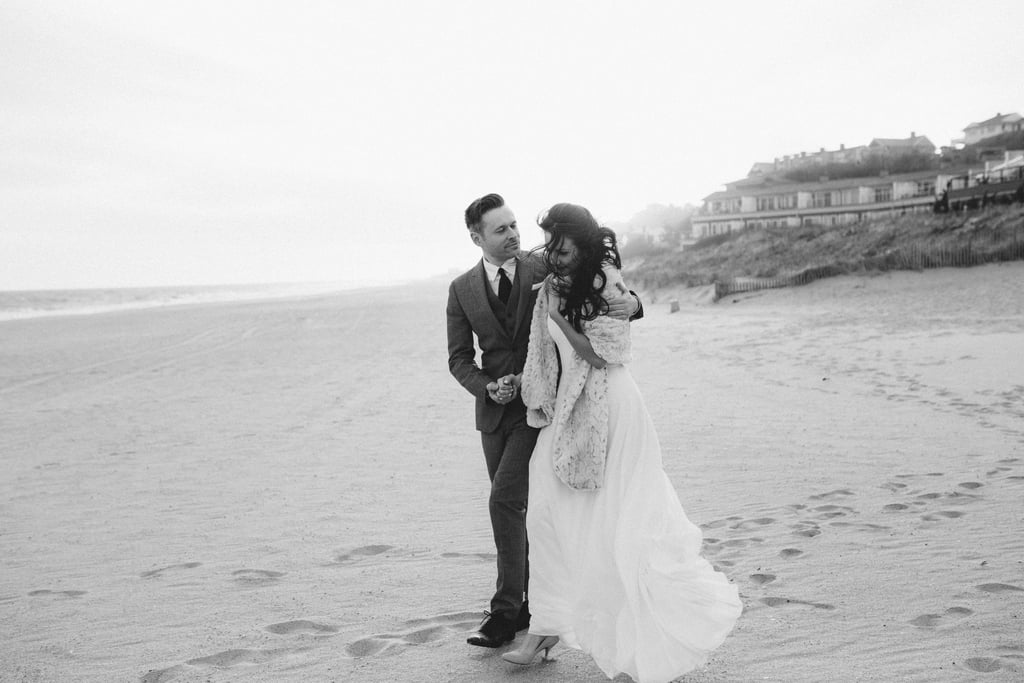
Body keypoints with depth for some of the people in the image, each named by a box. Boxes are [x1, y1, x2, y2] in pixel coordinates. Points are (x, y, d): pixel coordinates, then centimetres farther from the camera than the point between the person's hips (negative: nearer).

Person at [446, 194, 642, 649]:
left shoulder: (545, 270, -4)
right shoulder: (462, 290, 4)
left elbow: (603, 295, -3)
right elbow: (459, 358, 4)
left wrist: (630, 303, -26)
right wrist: (488, 388, -14)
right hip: (496, 411, 4)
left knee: (505, 501, -14)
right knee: (514, 509, 11)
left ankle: (506, 612, -4)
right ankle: (529, 605, 27)